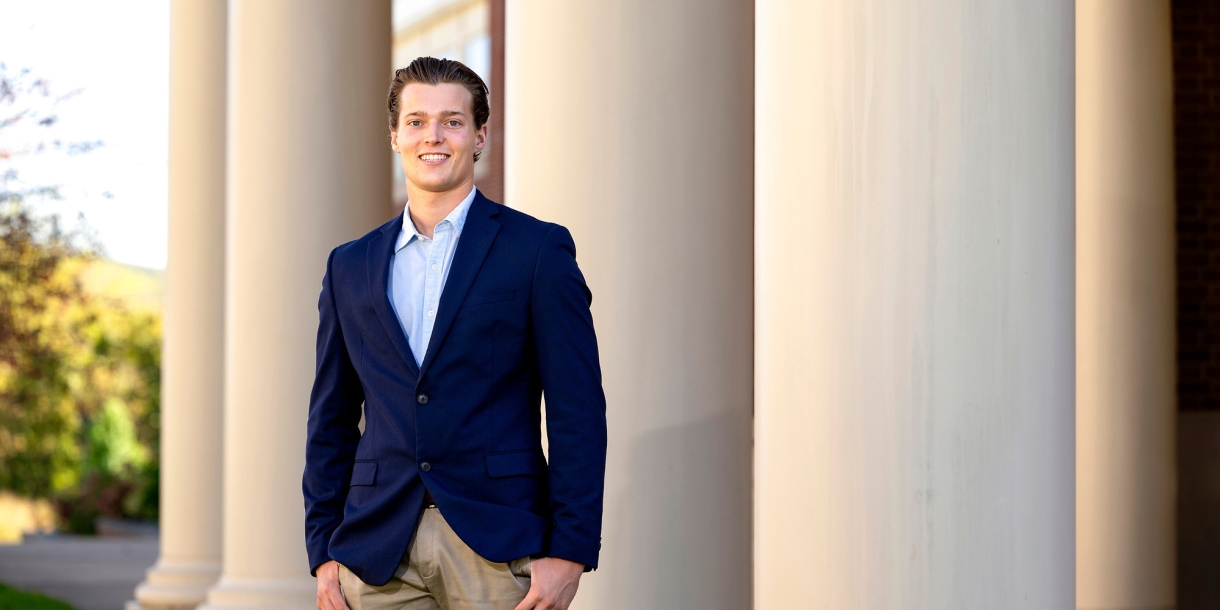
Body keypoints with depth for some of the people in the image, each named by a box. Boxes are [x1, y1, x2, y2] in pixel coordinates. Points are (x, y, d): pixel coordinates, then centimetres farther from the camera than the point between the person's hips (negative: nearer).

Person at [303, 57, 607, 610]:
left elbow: (577, 411, -2)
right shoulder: (350, 267, 14)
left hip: (497, 549, -3)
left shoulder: (539, 250, 3)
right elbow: (331, 420, 16)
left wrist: (569, 551, -9)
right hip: (378, 554, 3)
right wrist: (323, 551, 8)